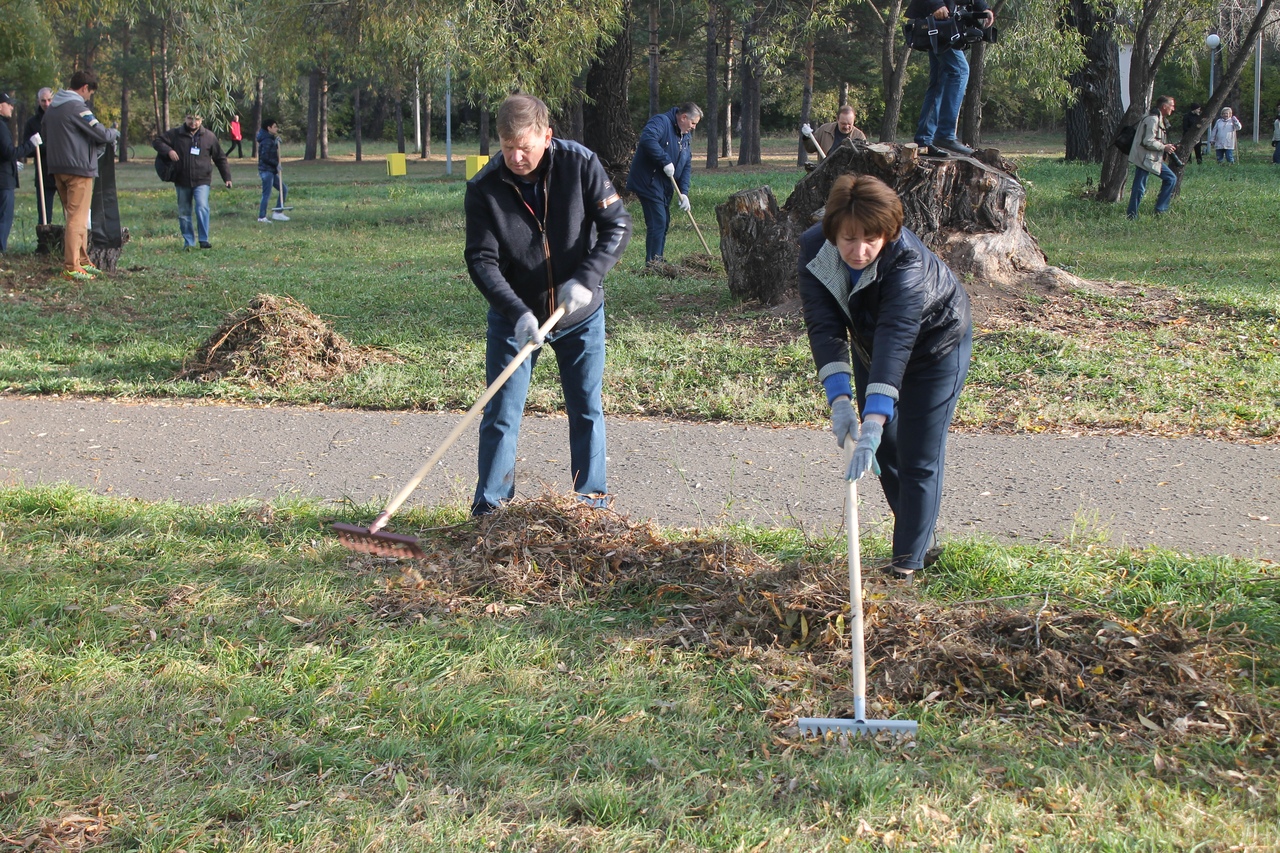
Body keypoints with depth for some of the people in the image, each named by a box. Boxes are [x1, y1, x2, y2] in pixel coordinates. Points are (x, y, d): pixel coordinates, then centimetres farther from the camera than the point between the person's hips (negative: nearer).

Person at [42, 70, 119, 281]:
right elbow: (102, 134, -15)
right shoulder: (77, 107, -15)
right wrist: (114, 133, 6)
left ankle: (82, 261, 22)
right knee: (77, 218, -7)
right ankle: (71, 267, -10)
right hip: (79, 169, -9)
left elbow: (44, 135, 19)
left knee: (74, 216, 16)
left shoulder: (52, 108, 12)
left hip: (58, 169, 9)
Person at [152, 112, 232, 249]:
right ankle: (188, 242, 19)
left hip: (201, 181, -2)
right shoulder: (176, 134, 2)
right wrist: (168, 150, -14)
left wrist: (227, 177, 4)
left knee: (202, 208, -21)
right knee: (184, 213, 8)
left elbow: (220, 158, 8)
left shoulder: (209, 136, 2)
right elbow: (157, 141, 6)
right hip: (182, 181, 2)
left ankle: (204, 240, -16)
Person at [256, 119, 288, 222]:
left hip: (272, 171, 10)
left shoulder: (271, 140, 16)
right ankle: (262, 217, -2)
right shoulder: (267, 141, -16)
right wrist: (276, 164, -16)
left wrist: (277, 142, 8)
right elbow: (265, 157, -22)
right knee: (267, 194, -8)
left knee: (284, 189, 12)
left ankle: (278, 213, 14)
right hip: (267, 170, -10)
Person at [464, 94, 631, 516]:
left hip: (580, 316, 1)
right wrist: (517, 312, -29)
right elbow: (481, 261, -16)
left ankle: (593, 504, 19)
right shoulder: (484, 188, -15)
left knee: (587, 411, 7)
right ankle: (489, 510, 10)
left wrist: (586, 278, -26)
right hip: (513, 318, 0)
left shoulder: (580, 164, -14)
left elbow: (617, 226, -12)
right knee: (500, 416, 1)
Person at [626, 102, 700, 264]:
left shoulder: (686, 136, 13)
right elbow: (647, 139, -35)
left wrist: (684, 193, -2)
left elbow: (687, 166, 10)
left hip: (665, 186, 9)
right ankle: (652, 262, -10)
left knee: (664, 223, 12)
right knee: (657, 222, -13)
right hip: (648, 182, -9)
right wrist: (666, 161, -31)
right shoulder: (661, 122, -15)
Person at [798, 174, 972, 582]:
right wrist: (839, 398, -44)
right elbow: (824, 327, -31)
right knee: (884, 451, 13)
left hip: (936, 344, -6)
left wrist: (874, 421, -60)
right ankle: (921, 539, 31)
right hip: (871, 343, 6)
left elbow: (896, 338, -51)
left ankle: (909, 562, 5)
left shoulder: (908, 261, -41)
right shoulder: (814, 250, -26)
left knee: (919, 459, -6)